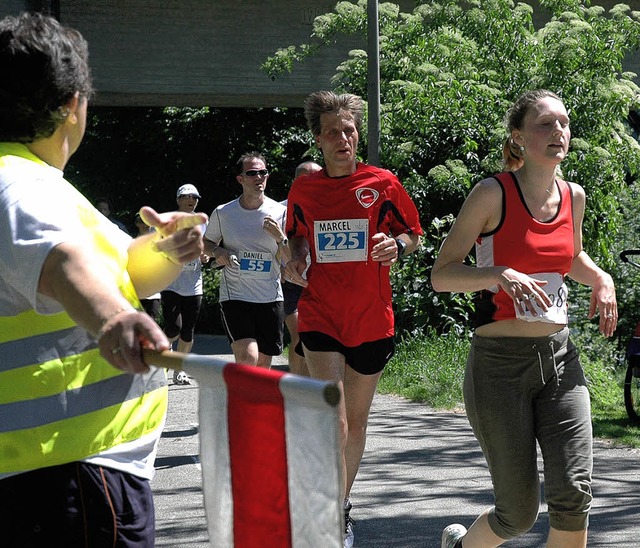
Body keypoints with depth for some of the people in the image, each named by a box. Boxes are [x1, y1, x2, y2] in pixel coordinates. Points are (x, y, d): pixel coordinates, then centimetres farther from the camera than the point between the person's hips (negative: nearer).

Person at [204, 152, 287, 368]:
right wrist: (217, 251, -5)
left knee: (263, 363, 9)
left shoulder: (280, 212, 1)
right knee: (247, 358, -21)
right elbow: (206, 243, 17)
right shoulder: (223, 213, 0)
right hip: (235, 296, -2)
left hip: (271, 299, 2)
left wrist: (280, 238, -17)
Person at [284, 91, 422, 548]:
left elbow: (414, 234, 7)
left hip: (371, 320, 1)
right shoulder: (303, 189, 2)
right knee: (333, 422, -16)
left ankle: (342, 504, 34)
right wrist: (295, 258, -1)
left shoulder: (382, 184, -2)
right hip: (320, 317, -1)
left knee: (356, 421, 14)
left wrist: (397, 245, -14)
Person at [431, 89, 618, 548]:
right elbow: (441, 275, -7)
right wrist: (500, 274, -24)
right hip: (500, 363, -5)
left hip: (560, 358, 5)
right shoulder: (492, 194, -9)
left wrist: (600, 279, 7)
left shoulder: (574, 196, 8)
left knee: (573, 494, -11)